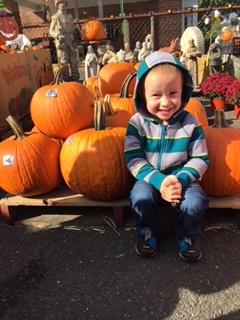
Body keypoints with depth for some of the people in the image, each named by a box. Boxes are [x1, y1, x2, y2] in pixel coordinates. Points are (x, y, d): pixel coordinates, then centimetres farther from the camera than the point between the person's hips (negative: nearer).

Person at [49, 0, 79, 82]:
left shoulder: (70, 16, 17)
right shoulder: (55, 17, 8)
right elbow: (51, 31, 4)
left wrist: (74, 39, 6)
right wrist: (58, 36, -14)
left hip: (71, 41, 3)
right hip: (61, 41, -3)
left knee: (74, 60, 1)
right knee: (63, 61, -6)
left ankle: (76, 78, 6)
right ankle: (66, 79, -3)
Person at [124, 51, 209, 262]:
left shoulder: (190, 123, -8)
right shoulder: (137, 123, -10)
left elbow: (200, 159, -5)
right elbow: (133, 159, -13)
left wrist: (181, 179, -23)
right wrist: (158, 180, -26)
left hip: (182, 178, 1)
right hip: (150, 179, 0)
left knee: (195, 201, -27)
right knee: (141, 196, -30)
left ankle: (188, 234, 9)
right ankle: (147, 230, 5)